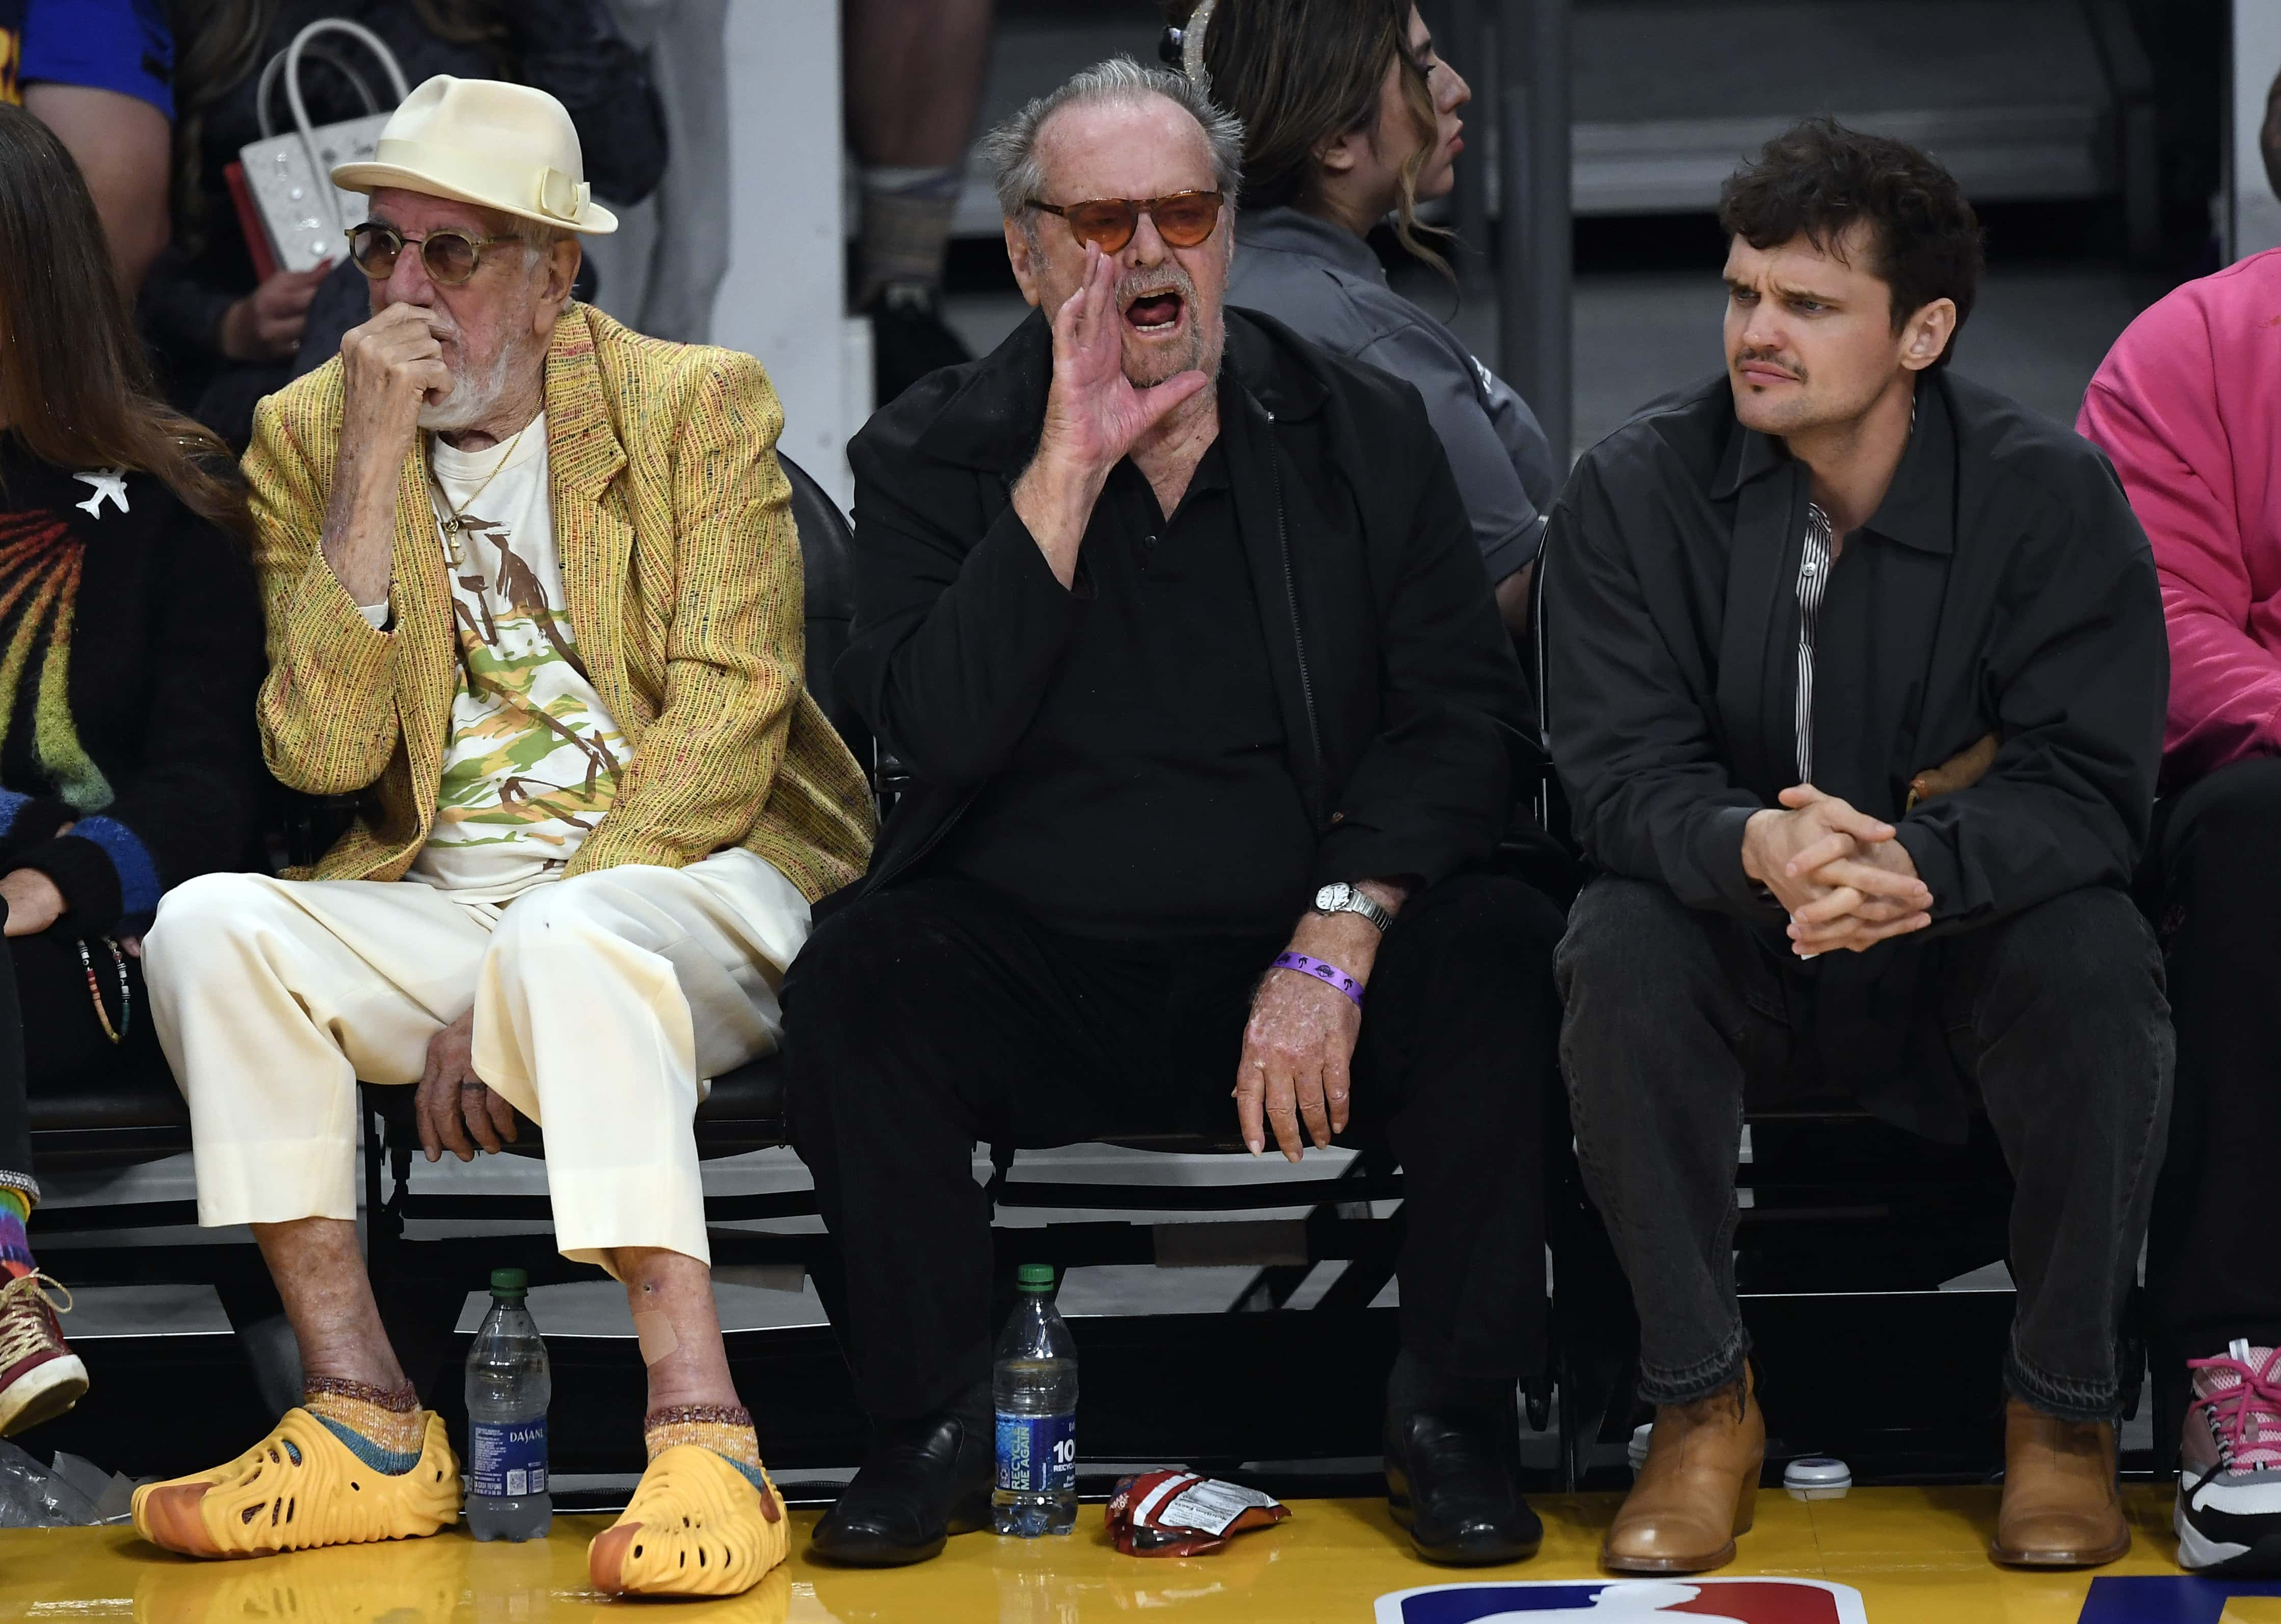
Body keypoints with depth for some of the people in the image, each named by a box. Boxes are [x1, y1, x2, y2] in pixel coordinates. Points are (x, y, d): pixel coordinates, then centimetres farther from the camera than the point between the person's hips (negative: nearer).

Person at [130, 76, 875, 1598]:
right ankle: (371, 1429, -21)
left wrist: (516, 982, -20)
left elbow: (724, 737, -10)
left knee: (567, 942, -37)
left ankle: (705, 1439, -40)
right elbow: (324, 754, -4)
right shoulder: (308, 436, 7)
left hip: (693, 889, -4)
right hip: (438, 905, 4)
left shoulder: (706, 405, 0)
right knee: (211, 925, -24)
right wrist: (376, 467, -13)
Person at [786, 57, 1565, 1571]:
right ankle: (932, 1431, -13)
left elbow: (1464, 719, -3)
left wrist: (1339, 937, -18)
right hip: (1038, 976, 0)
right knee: (859, 974, -29)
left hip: (1304, 954, 0)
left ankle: (1455, 1418, -11)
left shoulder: (1366, 434, 6)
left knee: (1503, 951, -28)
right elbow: (942, 729, -13)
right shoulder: (933, 455, 3)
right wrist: (1068, 469, -18)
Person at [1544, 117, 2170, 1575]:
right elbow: (1621, 780, -16)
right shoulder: (1633, 494, -8)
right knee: (1619, 949, -31)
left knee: (2095, 959, -32)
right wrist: (1755, 849, -41)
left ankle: (2066, 1416, -13)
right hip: (1742, 963, 1)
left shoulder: (2051, 494, -11)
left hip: (1962, 951, -1)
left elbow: (2089, 789, -18)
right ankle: (1705, 1410, -16)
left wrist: (1917, 865, -41)